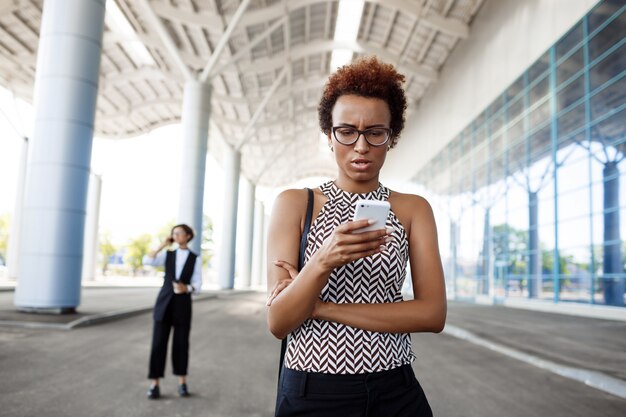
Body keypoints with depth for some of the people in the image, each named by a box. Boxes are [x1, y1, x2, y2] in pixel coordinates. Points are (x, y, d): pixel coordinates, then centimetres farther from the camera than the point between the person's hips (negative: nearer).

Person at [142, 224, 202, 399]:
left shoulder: (195, 259, 5)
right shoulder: (168, 255, 10)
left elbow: (197, 285, 0)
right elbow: (147, 261, -7)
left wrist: (186, 288, -21)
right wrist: (162, 245, -4)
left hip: (183, 303, -1)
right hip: (164, 302, 1)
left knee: (181, 343, 5)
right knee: (158, 342, -2)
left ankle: (182, 383, 18)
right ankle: (154, 385, 6)